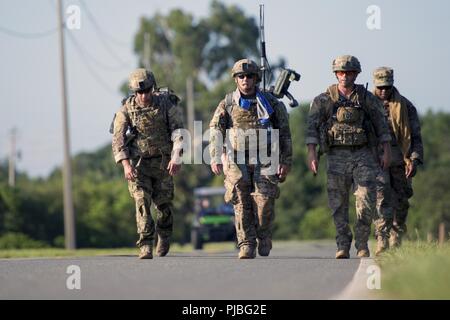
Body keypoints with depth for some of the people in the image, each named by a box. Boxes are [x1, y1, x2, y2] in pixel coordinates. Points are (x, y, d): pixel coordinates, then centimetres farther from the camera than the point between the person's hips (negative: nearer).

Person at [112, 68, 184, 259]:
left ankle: (164, 237, 35)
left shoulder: (166, 104, -8)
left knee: (164, 204, 7)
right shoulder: (126, 110, -8)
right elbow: (118, 138, -12)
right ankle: (145, 247, -17)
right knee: (142, 202, -14)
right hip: (138, 163, -1)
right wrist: (125, 164, -26)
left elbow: (178, 131, -11)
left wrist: (176, 158, -23)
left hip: (162, 162, 1)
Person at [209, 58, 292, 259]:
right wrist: (215, 158, -17)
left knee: (264, 199, -16)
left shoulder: (270, 103, 5)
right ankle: (246, 246, -5)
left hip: (264, 160, -1)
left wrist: (286, 162, 5)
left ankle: (264, 236, 7)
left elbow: (285, 134, 9)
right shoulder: (227, 104, 5)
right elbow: (215, 130, -3)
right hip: (237, 161, 1)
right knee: (241, 203, -11)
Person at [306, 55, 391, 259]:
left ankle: (362, 244, 3)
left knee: (367, 200, -10)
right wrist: (311, 153, -12)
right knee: (338, 204, 1)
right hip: (337, 156, 0)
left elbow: (381, 125, 10)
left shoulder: (367, 98, 5)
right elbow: (312, 126, -3)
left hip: (363, 155, 0)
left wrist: (386, 151, 6)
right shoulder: (324, 99, 1)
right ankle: (343, 247, 9)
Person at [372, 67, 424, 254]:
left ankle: (396, 243, 21)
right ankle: (382, 242, -21)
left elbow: (415, 136, 5)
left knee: (401, 204, 7)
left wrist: (415, 160, -8)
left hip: (399, 161, 2)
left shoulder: (405, 106, 6)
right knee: (382, 199, -16)